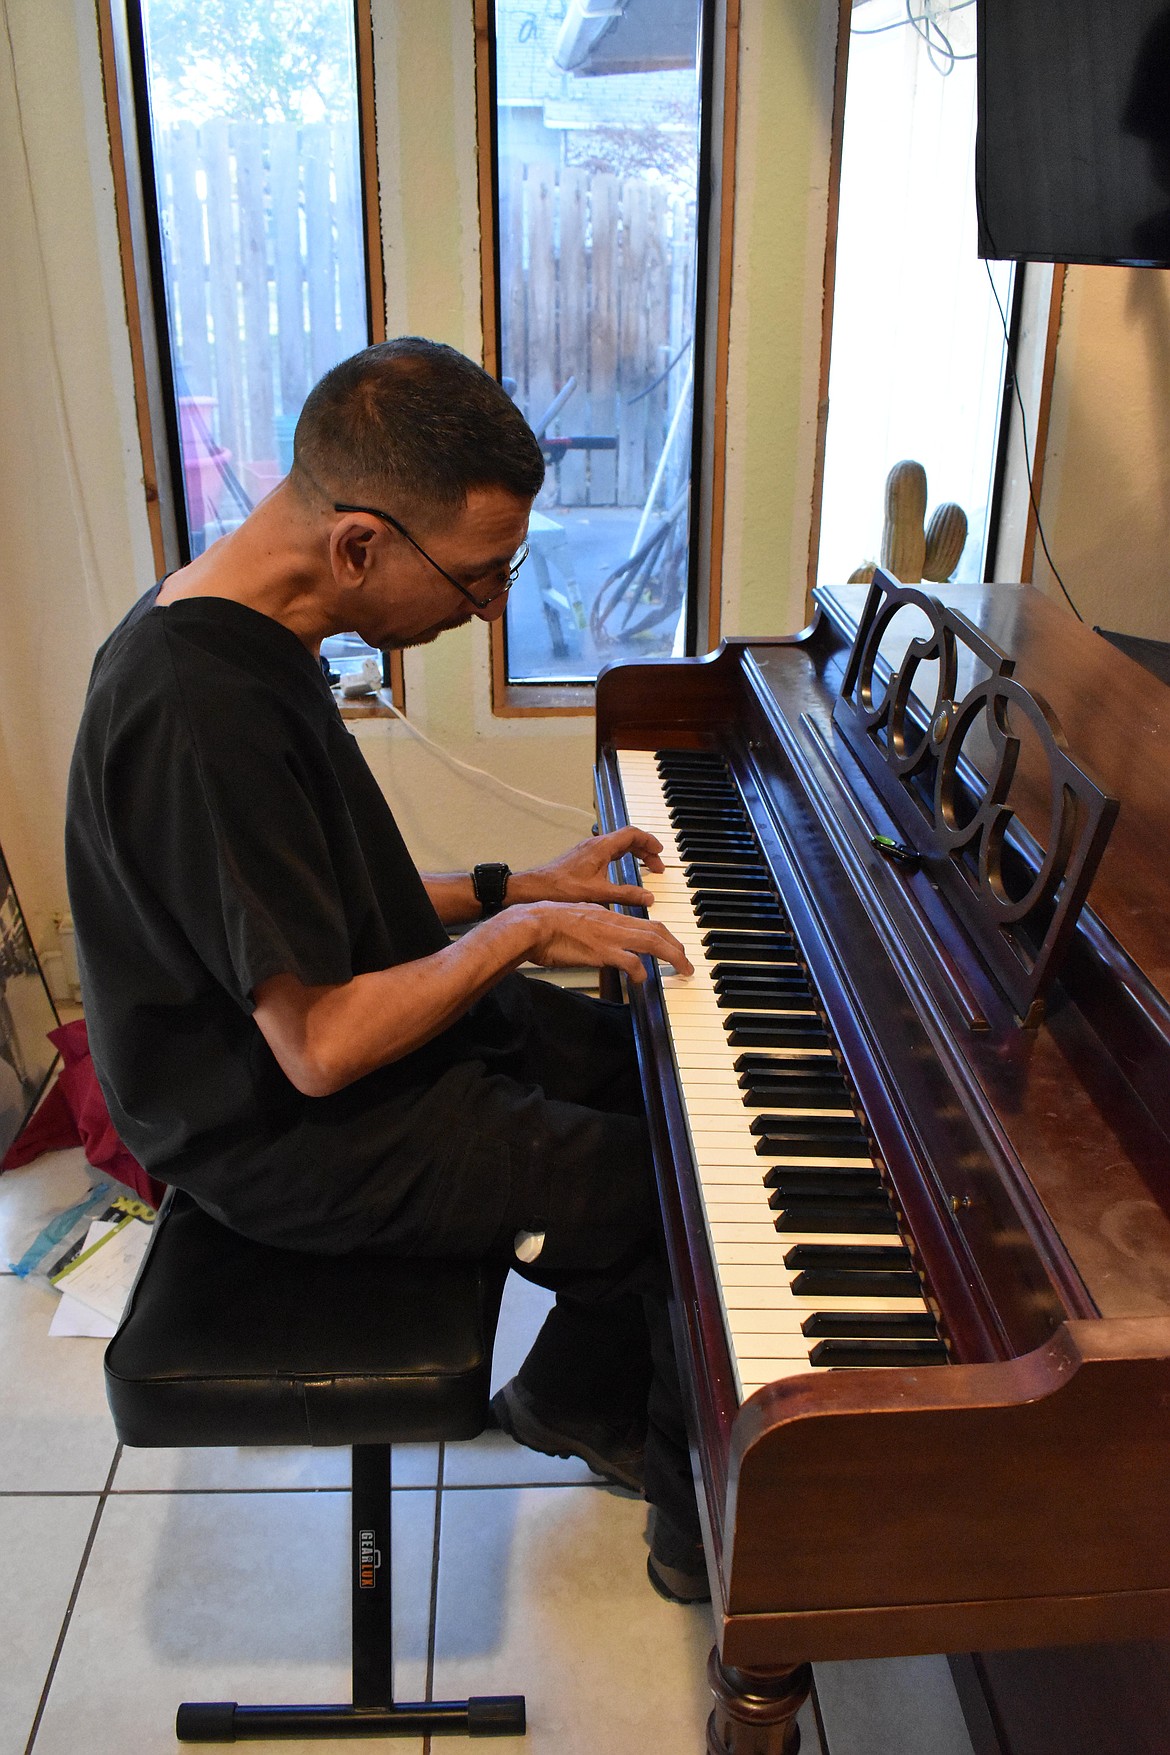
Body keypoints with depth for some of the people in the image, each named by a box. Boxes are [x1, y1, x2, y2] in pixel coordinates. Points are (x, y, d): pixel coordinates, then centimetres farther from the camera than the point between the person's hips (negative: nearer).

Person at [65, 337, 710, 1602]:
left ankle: (571, 1400, 31)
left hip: (323, 1028, 10)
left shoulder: (233, 629, 0)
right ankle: (703, 1518, 22)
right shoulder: (205, 713, -32)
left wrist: (513, 886, 3)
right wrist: (518, 930, -17)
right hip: (293, 1137, -10)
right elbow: (322, 1048, -29)